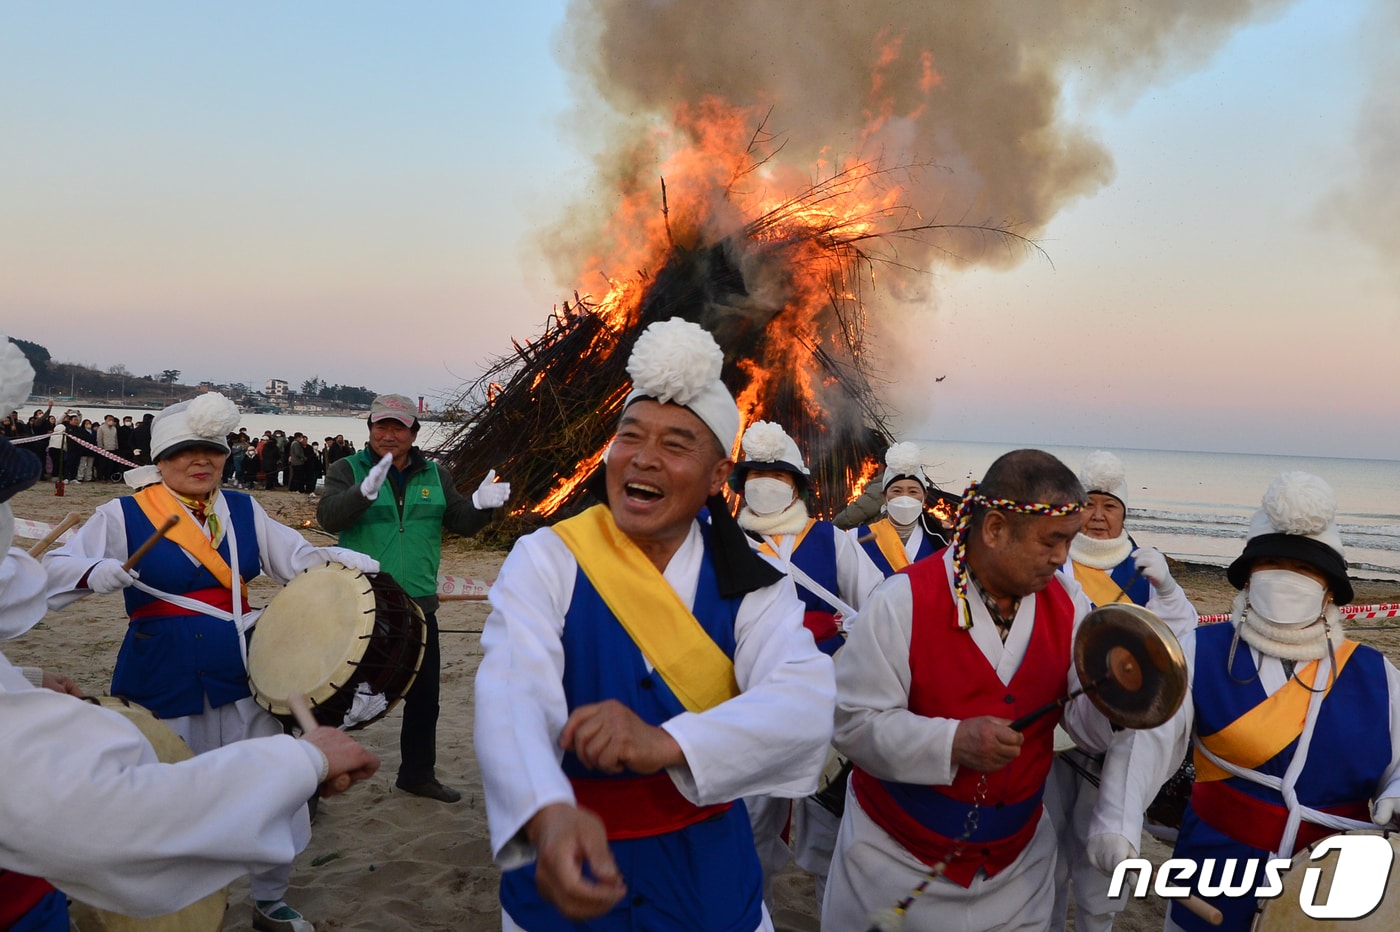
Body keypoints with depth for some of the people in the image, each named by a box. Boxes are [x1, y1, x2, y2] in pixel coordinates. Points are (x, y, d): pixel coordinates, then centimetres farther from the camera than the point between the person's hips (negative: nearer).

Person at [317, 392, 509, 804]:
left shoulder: (435, 475, 7)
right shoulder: (347, 470, -3)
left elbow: (460, 523, 4)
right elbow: (329, 517, -19)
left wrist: (479, 505, -19)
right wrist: (366, 491, -39)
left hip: (418, 607, 4)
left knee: (424, 696, 15)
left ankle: (418, 773, 34)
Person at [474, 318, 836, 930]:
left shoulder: (749, 584, -10)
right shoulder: (547, 560, -14)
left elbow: (807, 703, -26)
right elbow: (513, 698, -30)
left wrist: (665, 744, -42)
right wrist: (550, 814, -50)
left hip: (710, 879, 2)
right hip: (572, 877, -1)